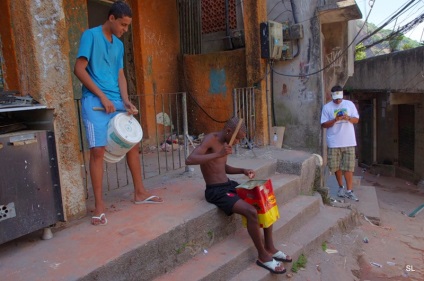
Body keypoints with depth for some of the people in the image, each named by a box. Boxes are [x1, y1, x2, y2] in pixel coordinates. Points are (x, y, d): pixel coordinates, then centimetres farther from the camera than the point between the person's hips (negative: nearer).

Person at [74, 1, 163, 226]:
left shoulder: (119, 45, 16)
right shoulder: (90, 35, -4)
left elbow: (120, 75, 13)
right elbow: (79, 69, -12)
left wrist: (126, 100, -4)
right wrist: (103, 97, -15)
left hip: (116, 102, 7)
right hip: (95, 101, -7)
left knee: (132, 144, 8)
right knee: (98, 150, -10)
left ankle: (139, 192, 21)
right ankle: (99, 205, -1)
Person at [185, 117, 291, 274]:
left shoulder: (225, 142, 11)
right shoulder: (210, 139, -16)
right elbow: (189, 160, -32)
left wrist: (243, 171, 8)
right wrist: (218, 154, -37)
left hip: (229, 185, 9)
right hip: (215, 191, -9)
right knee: (251, 212, -25)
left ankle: (270, 247, 14)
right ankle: (263, 256, -4)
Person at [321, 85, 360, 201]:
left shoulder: (349, 104, 6)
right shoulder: (327, 107, 1)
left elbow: (356, 120, 8)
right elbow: (324, 124, -2)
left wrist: (349, 118, -13)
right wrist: (335, 120, -18)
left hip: (348, 142, 0)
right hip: (334, 142, 0)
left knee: (348, 167, -1)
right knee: (336, 167, 8)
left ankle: (349, 191, 4)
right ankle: (341, 187, 27)